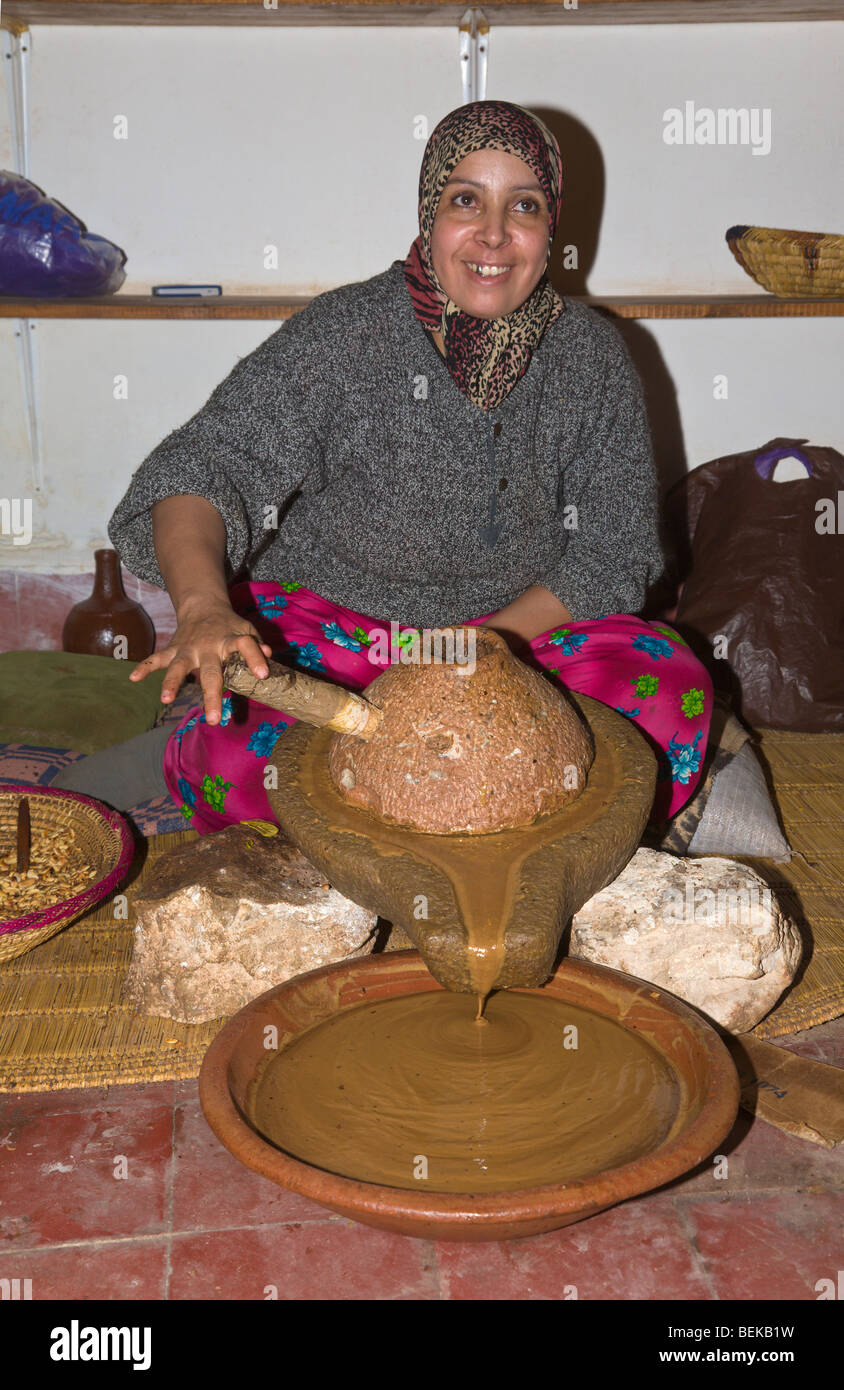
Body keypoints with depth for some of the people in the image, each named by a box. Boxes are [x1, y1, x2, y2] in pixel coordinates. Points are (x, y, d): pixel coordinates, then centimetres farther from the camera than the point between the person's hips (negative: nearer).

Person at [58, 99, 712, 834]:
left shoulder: (593, 356, -2)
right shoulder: (341, 337, -12)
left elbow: (616, 551, 1)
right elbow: (204, 463, -22)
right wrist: (204, 607, -45)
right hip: (325, 627, -2)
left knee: (672, 694, -25)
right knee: (242, 748, -34)